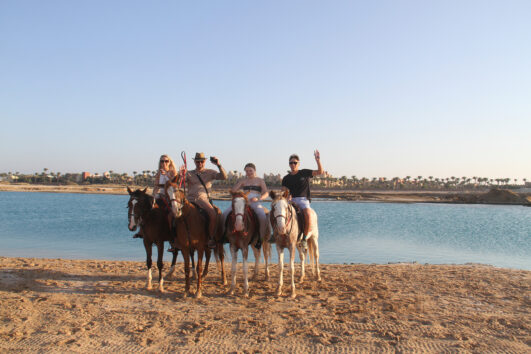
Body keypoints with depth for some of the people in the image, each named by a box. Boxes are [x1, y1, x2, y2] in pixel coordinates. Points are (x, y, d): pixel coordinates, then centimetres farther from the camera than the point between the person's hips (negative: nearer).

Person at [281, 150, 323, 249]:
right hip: (291, 200, 2)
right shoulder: (286, 178, 14)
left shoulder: (304, 173, 9)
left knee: (307, 214, -32)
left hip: (303, 199, -2)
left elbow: (320, 172, 1)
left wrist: (318, 160, -10)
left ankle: (304, 238, -18)